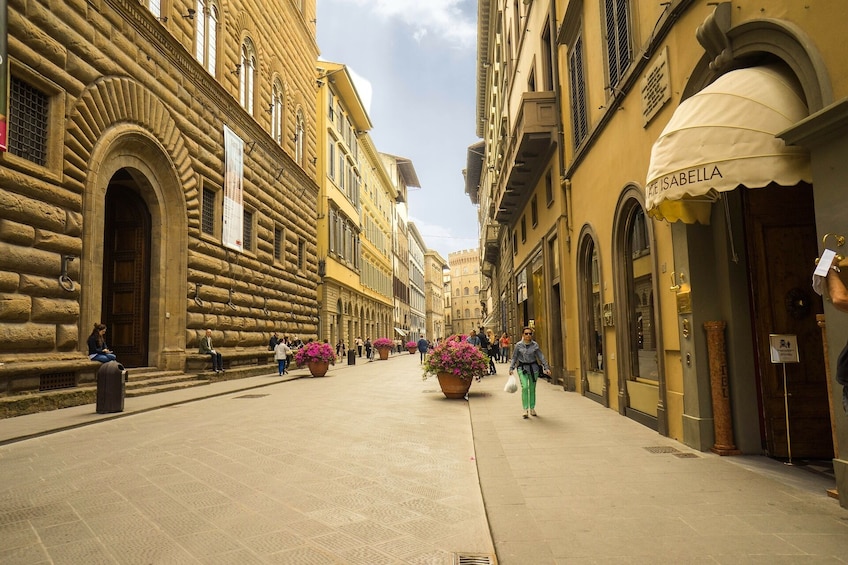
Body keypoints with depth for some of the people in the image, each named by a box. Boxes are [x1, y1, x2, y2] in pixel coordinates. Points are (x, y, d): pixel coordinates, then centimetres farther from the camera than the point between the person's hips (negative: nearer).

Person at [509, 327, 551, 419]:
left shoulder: (535, 345, 0)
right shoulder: (518, 345, -2)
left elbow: (541, 357, 4)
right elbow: (514, 358, 6)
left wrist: (546, 368, 1)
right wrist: (511, 368, 0)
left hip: (533, 368, 2)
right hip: (522, 368, -2)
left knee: (532, 388, 7)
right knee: (525, 387, -15)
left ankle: (532, 408, 23)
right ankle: (525, 409, -11)